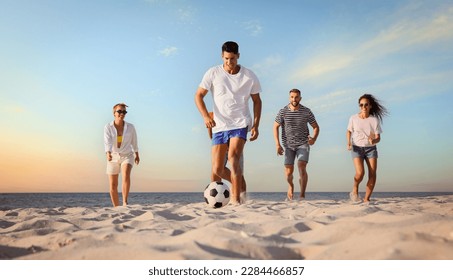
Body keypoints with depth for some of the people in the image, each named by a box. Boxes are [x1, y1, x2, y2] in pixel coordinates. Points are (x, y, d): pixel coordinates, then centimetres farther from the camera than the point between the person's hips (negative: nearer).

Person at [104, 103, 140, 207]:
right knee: (113, 185, 4)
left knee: (126, 176, -31)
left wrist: (137, 154, 21)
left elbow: (134, 141, 10)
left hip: (127, 156, -1)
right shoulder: (108, 127, -12)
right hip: (113, 157, 1)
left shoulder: (130, 127, -8)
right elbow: (107, 142, -27)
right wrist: (108, 153, -47)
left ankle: (125, 202, -30)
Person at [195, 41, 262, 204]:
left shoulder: (249, 76, 0)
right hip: (219, 126, 2)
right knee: (217, 169, 1)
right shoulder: (213, 73, -3)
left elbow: (257, 101, 10)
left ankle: (236, 198, -22)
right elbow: (199, 95, 2)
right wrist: (206, 116, -14)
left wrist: (256, 125, 0)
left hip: (240, 124, -2)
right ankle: (239, 185, 28)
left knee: (233, 157, -25)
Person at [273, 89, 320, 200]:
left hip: (303, 144, -1)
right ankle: (291, 186, 36)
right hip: (288, 145, 1)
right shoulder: (283, 111, -7)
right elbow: (275, 127, 2)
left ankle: (302, 195, -11)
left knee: (302, 167, -20)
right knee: (288, 172, 1)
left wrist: (314, 139, -18)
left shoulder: (306, 111, -6)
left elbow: (316, 127, 2)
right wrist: (277, 144, -7)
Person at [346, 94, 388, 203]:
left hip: (371, 149, 1)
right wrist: (349, 143, -4)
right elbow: (349, 131, 12)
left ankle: (366, 199, 2)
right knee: (360, 172, -20)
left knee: (372, 174, -11)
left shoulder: (375, 120, -6)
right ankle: (355, 189, 11)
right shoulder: (353, 118, -5)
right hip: (357, 148, -1)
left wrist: (373, 141, -32)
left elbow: (378, 137, -8)